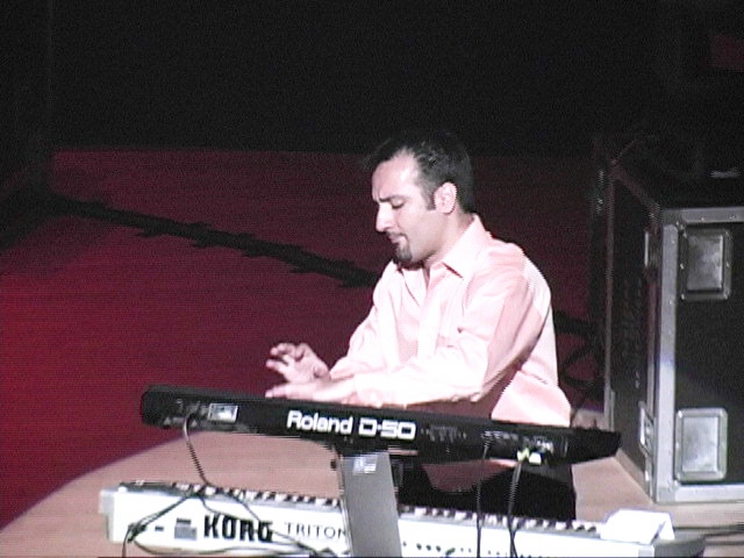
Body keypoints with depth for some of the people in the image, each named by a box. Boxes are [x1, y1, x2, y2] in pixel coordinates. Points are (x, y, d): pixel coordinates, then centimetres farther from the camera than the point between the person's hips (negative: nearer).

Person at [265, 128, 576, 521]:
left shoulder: (506, 275, -13)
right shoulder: (397, 279, 14)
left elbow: (467, 371, -29)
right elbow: (367, 362, 11)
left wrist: (342, 388, -32)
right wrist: (322, 379, -14)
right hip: (432, 485, 7)